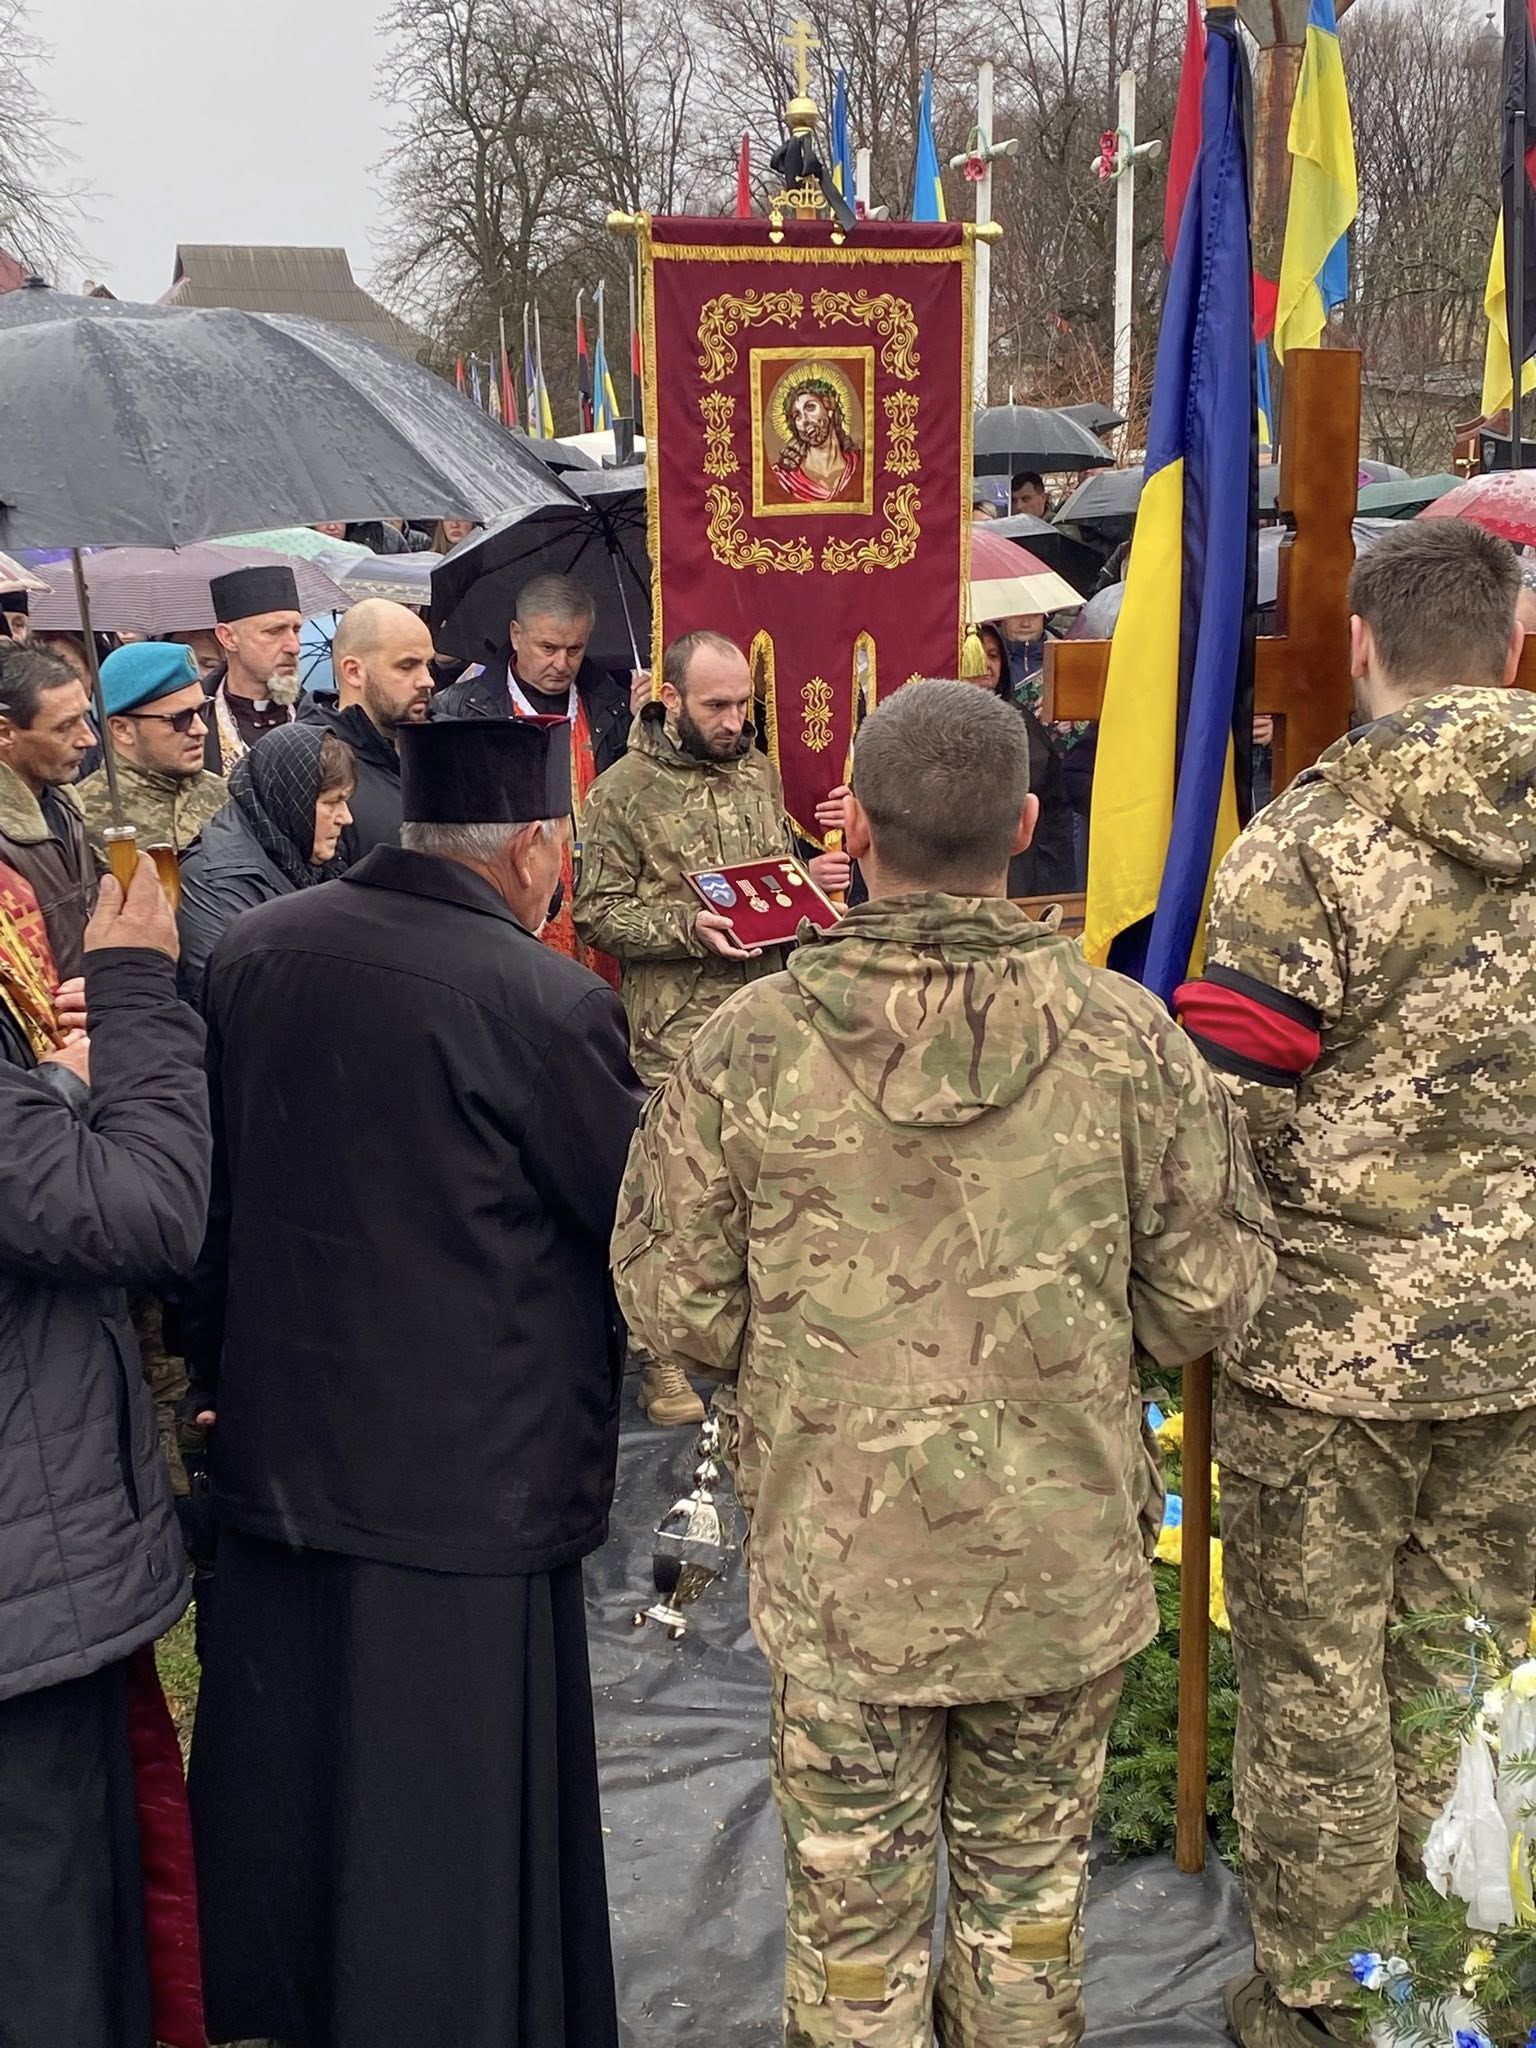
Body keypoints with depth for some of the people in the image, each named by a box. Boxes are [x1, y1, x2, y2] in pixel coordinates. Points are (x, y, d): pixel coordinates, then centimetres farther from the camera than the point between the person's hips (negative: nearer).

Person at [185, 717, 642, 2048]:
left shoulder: (252, 952, -1)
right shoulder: (547, 1004, -19)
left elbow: (210, 1196, 8)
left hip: (275, 1458, 6)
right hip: (471, 1480, -6)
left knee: (284, 1793, 22)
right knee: (454, 1836, 10)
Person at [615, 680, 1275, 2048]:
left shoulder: (750, 1044, -14)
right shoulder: (1127, 1038, -12)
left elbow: (669, 1297, -7)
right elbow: (1212, 1290, -5)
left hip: (838, 1571, -1)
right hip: (1068, 1568, 1)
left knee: (853, 1915, 18)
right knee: (1031, 1894, 22)